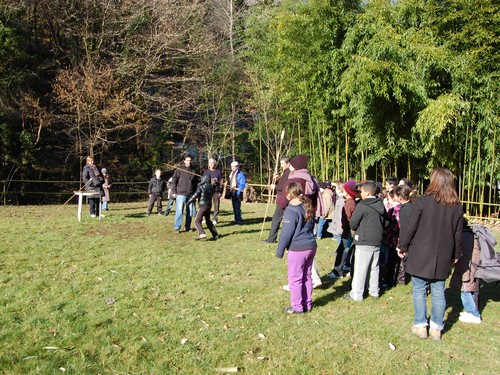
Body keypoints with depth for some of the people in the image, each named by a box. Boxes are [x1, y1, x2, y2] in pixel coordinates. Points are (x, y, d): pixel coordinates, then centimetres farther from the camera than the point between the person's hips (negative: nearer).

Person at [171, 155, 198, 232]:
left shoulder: (193, 170, 12)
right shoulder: (179, 168, 0)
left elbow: (195, 182, 18)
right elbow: (174, 180, -2)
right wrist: (174, 191, -7)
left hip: (191, 194, 4)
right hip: (181, 193, -4)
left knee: (190, 211, 6)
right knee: (179, 210, -8)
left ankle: (188, 227, 16)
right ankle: (177, 227, -2)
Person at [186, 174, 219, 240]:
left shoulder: (201, 187, -11)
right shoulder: (212, 187, 5)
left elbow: (195, 195, -10)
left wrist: (189, 202, -3)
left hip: (203, 206, -7)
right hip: (209, 205, 7)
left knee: (197, 221, -7)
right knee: (208, 220, 20)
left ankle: (202, 234, -25)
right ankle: (215, 235, 19)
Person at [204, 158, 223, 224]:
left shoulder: (218, 171, 5)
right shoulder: (206, 172, 9)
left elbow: (221, 182, 6)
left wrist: (220, 191, 0)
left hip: (216, 190, -1)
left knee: (216, 205, 0)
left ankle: (215, 219, 7)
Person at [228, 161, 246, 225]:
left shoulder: (240, 174, -13)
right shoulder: (231, 173, 13)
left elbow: (242, 184, -16)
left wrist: (238, 192, -20)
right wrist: (230, 190, 14)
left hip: (237, 192, -9)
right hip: (232, 191, 9)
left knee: (237, 207, -11)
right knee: (234, 207, 13)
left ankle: (239, 221, -7)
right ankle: (236, 220, 21)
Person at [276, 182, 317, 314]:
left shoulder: (291, 210, -16)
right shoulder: (308, 207, 8)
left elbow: (286, 233, -15)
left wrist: (280, 250, -7)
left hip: (298, 249, -8)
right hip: (311, 246, 8)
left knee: (295, 278, 3)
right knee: (307, 276, 16)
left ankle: (297, 307, 11)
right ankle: (307, 304, 25)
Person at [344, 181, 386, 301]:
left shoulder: (362, 205, -15)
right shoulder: (381, 205, 7)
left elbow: (353, 224, -12)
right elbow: (383, 222, 16)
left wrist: (358, 230, 8)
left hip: (364, 242, -7)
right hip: (377, 241, 7)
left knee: (360, 268, -1)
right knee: (374, 267, 17)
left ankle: (356, 294, 3)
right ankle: (374, 291, 25)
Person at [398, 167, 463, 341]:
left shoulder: (423, 201, -12)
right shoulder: (457, 206, 1)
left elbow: (410, 227, -10)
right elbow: (458, 234, 8)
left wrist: (403, 246, 3)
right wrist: (456, 254, 20)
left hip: (421, 255, -3)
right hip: (443, 258, 4)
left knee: (419, 291, 8)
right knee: (438, 291, 12)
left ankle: (420, 326, 13)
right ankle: (436, 328, 18)